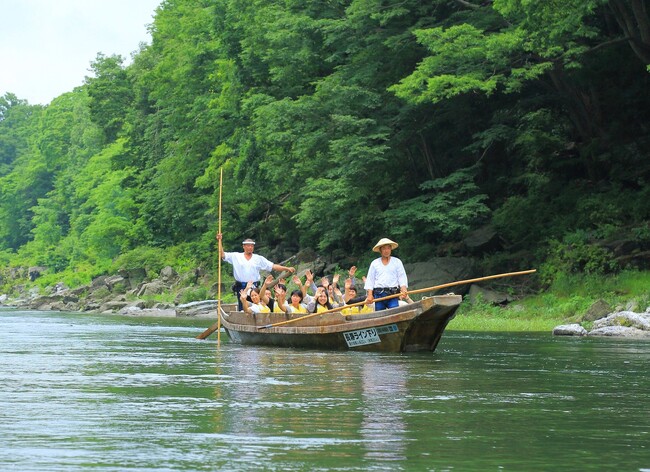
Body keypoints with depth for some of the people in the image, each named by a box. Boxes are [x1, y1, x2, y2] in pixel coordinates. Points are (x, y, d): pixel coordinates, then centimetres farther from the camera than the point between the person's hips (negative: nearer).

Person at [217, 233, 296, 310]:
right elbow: (222, 255, 2)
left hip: (254, 287, 1)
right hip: (241, 287, -1)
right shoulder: (236, 256, 7)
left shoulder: (259, 258, 9)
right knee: (242, 309, 1)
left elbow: (273, 266, 7)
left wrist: (287, 268, -2)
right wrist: (220, 241, -6)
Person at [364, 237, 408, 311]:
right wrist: (369, 295, -1)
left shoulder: (397, 262, 12)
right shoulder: (374, 263, 15)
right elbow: (370, 280, 11)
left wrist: (403, 290, -13)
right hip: (378, 294, 1)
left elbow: (402, 277, 5)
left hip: (393, 294, -1)